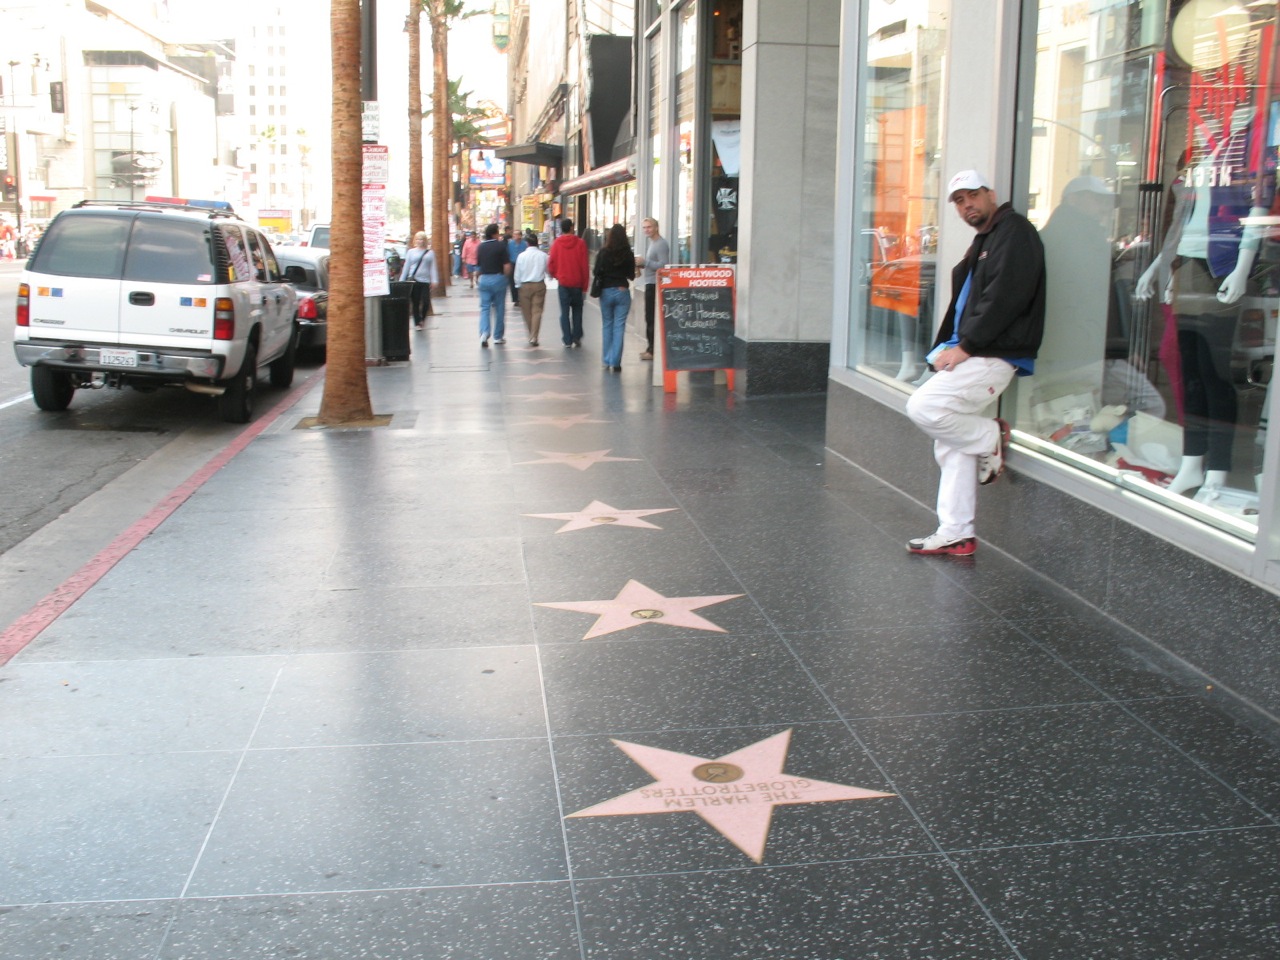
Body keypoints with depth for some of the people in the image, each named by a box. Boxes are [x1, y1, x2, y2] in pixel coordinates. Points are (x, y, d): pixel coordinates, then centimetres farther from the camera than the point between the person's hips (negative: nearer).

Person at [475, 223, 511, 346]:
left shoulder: (480, 247, 6)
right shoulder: (501, 245, -8)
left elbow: (478, 267, 10)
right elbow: (507, 266, -14)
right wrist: (505, 275, 4)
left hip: (484, 279, 3)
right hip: (498, 278, -3)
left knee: (484, 307, 6)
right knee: (499, 308, 7)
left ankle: (484, 333, -15)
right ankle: (498, 336, 14)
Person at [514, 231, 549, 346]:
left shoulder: (522, 256, -7)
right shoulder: (543, 255, -5)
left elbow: (517, 274, -2)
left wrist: (518, 286, 12)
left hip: (525, 286, -1)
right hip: (539, 285, 1)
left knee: (526, 311, 13)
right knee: (537, 311, 0)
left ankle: (531, 335, 22)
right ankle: (534, 337, -8)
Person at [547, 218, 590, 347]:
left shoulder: (556, 243, -4)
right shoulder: (580, 243, -7)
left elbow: (551, 262, -1)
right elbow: (585, 265, -6)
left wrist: (553, 274, 19)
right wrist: (585, 283, 1)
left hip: (563, 282, 0)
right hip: (577, 282, 0)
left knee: (564, 311, 6)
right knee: (577, 310, 14)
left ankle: (567, 340, 3)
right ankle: (576, 338, 8)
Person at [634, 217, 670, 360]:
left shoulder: (661, 244, -14)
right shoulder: (649, 241, 16)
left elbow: (663, 265, -22)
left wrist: (644, 262, -20)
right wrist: (640, 263, 6)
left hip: (656, 285, -10)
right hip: (649, 283, 10)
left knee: (652, 318, -9)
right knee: (649, 317, 16)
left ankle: (653, 350, -6)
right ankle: (651, 347, 24)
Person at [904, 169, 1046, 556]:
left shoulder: (1014, 231, -6)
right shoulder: (982, 242, 23)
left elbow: (1004, 297, -19)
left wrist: (965, 346, -18)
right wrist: (944, 349, 7)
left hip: (993, 356, -10)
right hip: (972, 355, 10)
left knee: (923, 408, -21)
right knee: (951, 446, 7)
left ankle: (990, 437, 0)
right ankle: (955, 534, 12)